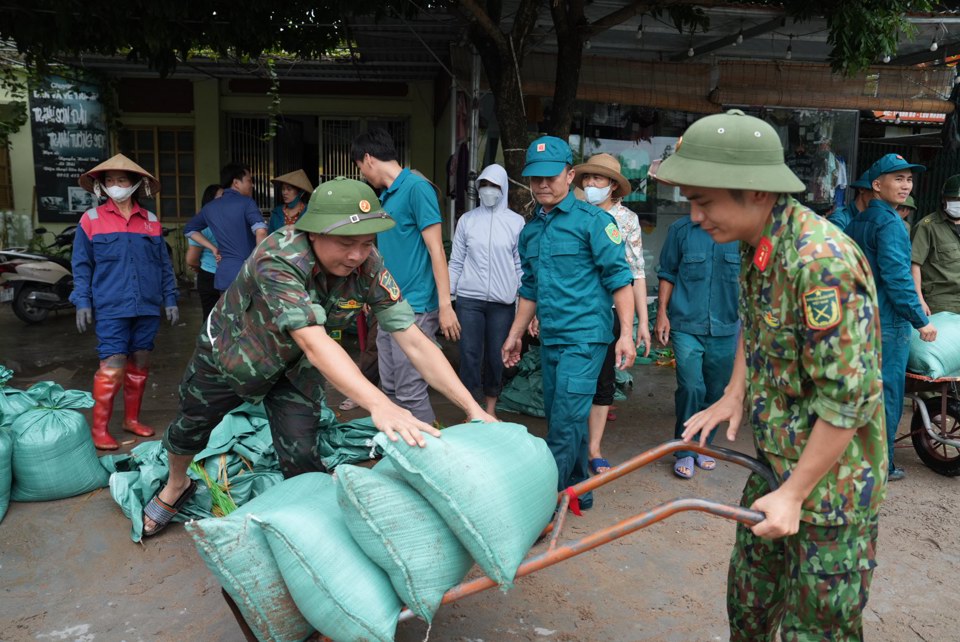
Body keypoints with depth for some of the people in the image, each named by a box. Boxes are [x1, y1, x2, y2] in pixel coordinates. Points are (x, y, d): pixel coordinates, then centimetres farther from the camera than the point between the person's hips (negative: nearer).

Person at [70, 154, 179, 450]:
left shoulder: (151, 220, 9)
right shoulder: (91, 219, 3)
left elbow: (164, 264, 12)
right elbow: (82, 265, 2)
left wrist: (170, 299, 9)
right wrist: (82, 302, -4)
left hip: (147, 306, 3)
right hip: (111, 307, -3)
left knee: (140, 364, 10)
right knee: (113, 367, -9)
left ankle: (132, 418, 25)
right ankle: (99, 428, 3)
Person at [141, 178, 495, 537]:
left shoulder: (368, 266, -28)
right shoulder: (278, 261, -41)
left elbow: (414, 342, -29)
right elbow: (314, 342, -53)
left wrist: (473, 408, -37)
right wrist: (378, 404, -66)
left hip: (293, 366, 2)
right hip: (230, 349, -2)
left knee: (301, 460, -7)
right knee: (189, 428, 19)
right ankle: (176, 487, 51)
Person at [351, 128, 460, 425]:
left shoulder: (416, 187, -10)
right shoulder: (385, 196, 16)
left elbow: (436, 249, -14)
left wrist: (445, 305, -17)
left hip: (414, 308, -9)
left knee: (410, 392, -5)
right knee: (390, 389, 13)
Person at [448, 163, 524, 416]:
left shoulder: (516, 222, 3)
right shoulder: (467, 220, 6)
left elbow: (521, 265, 5)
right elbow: (456, 262, 8)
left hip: (502, 301, 0)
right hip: (469, 299, 1)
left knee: (496, 357, 7)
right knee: (469, 355, 0)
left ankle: (490, 410, 24)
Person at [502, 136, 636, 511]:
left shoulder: (592, 220, -6)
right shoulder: (529, 231, 13)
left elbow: (619, 278, -10)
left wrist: (626, 333, -16)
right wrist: (515, 335, 22)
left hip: (585, 336, -7)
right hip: (549, 339, 7)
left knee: (566, 421, -10)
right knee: (560, 418, 13)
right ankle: (576, 491, 27)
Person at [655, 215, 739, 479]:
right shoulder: (681, 229, 2)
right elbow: (667, 273, 7)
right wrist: (662, 313, 1)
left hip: (725, 329, 2)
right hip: (686, 326, -1)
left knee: (715, 392, 11)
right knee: (691, 387, -11)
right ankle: (685, 450, 7)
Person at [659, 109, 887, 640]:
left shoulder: (822, 262, -30)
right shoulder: (754, 244, 0)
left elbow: (846, 398, -27)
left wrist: (795, 493, -20)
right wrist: (735, 394, 8)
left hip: (830, 476, -8)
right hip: (775, 462, 8)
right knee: (748, 599, 24)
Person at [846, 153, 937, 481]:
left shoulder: (857, 222, 12)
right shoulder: (889, 223, -16)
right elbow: (896, 277, -22)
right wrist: (920, 320, -17)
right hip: (887, 323, -9)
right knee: (886, 393, 1)